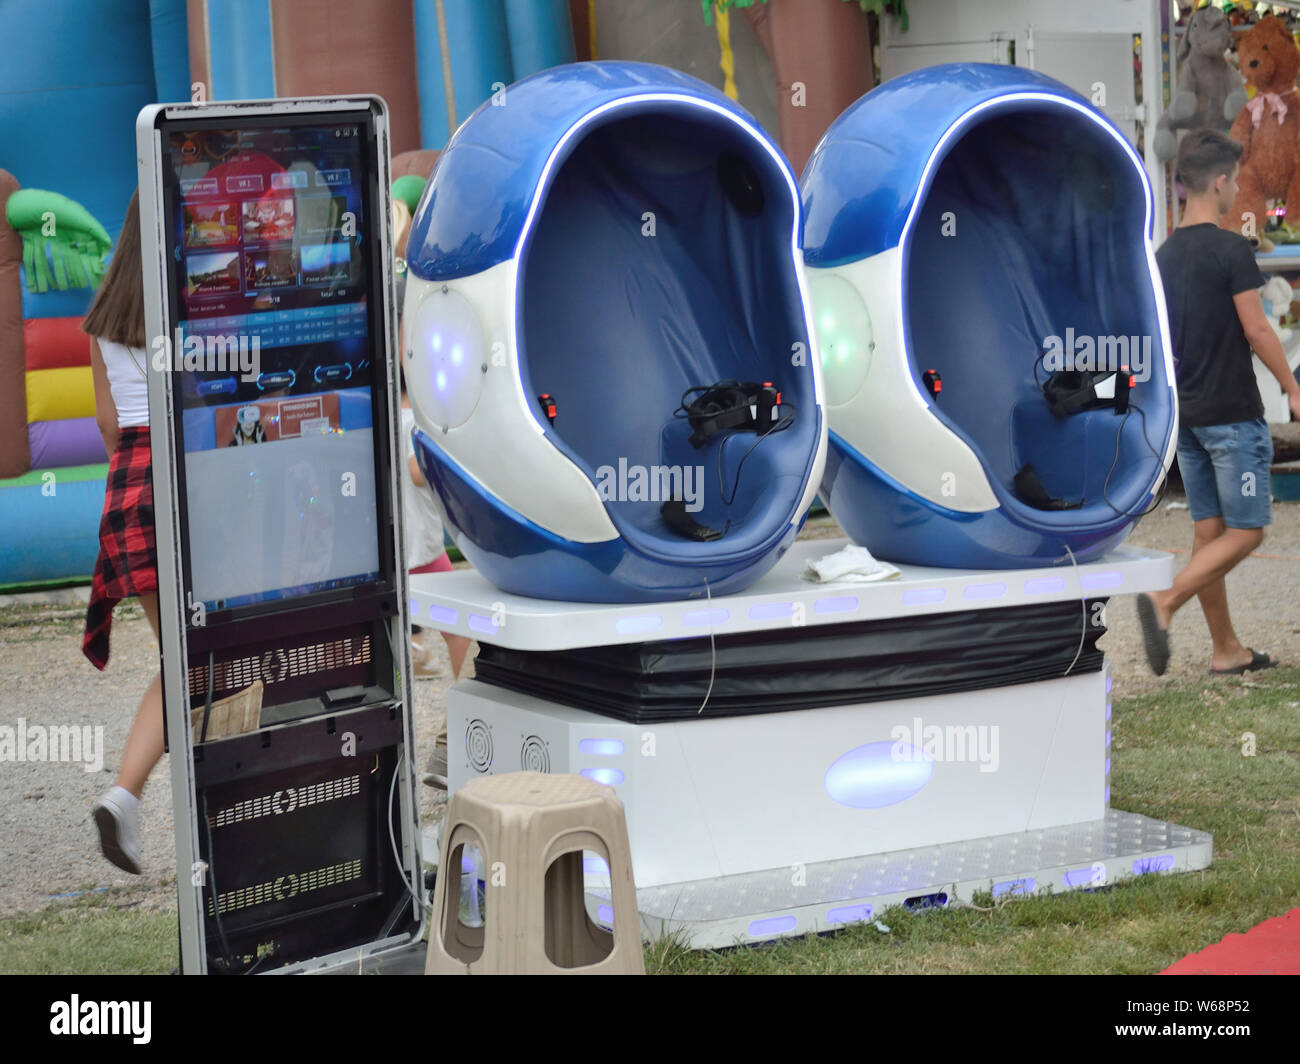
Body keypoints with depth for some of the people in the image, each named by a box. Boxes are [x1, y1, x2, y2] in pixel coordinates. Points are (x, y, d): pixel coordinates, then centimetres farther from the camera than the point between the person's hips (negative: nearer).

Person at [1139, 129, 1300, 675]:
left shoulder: (1165, 254, 8)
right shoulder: (1231, 248, -14)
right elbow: (1256, 330, -14)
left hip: (1186, 414, 8)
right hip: (1232, 414, -8)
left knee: (1209, 531, 9)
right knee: (1244, 532, -2)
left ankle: (1227, 650, 13)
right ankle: (1165, 603, -18)